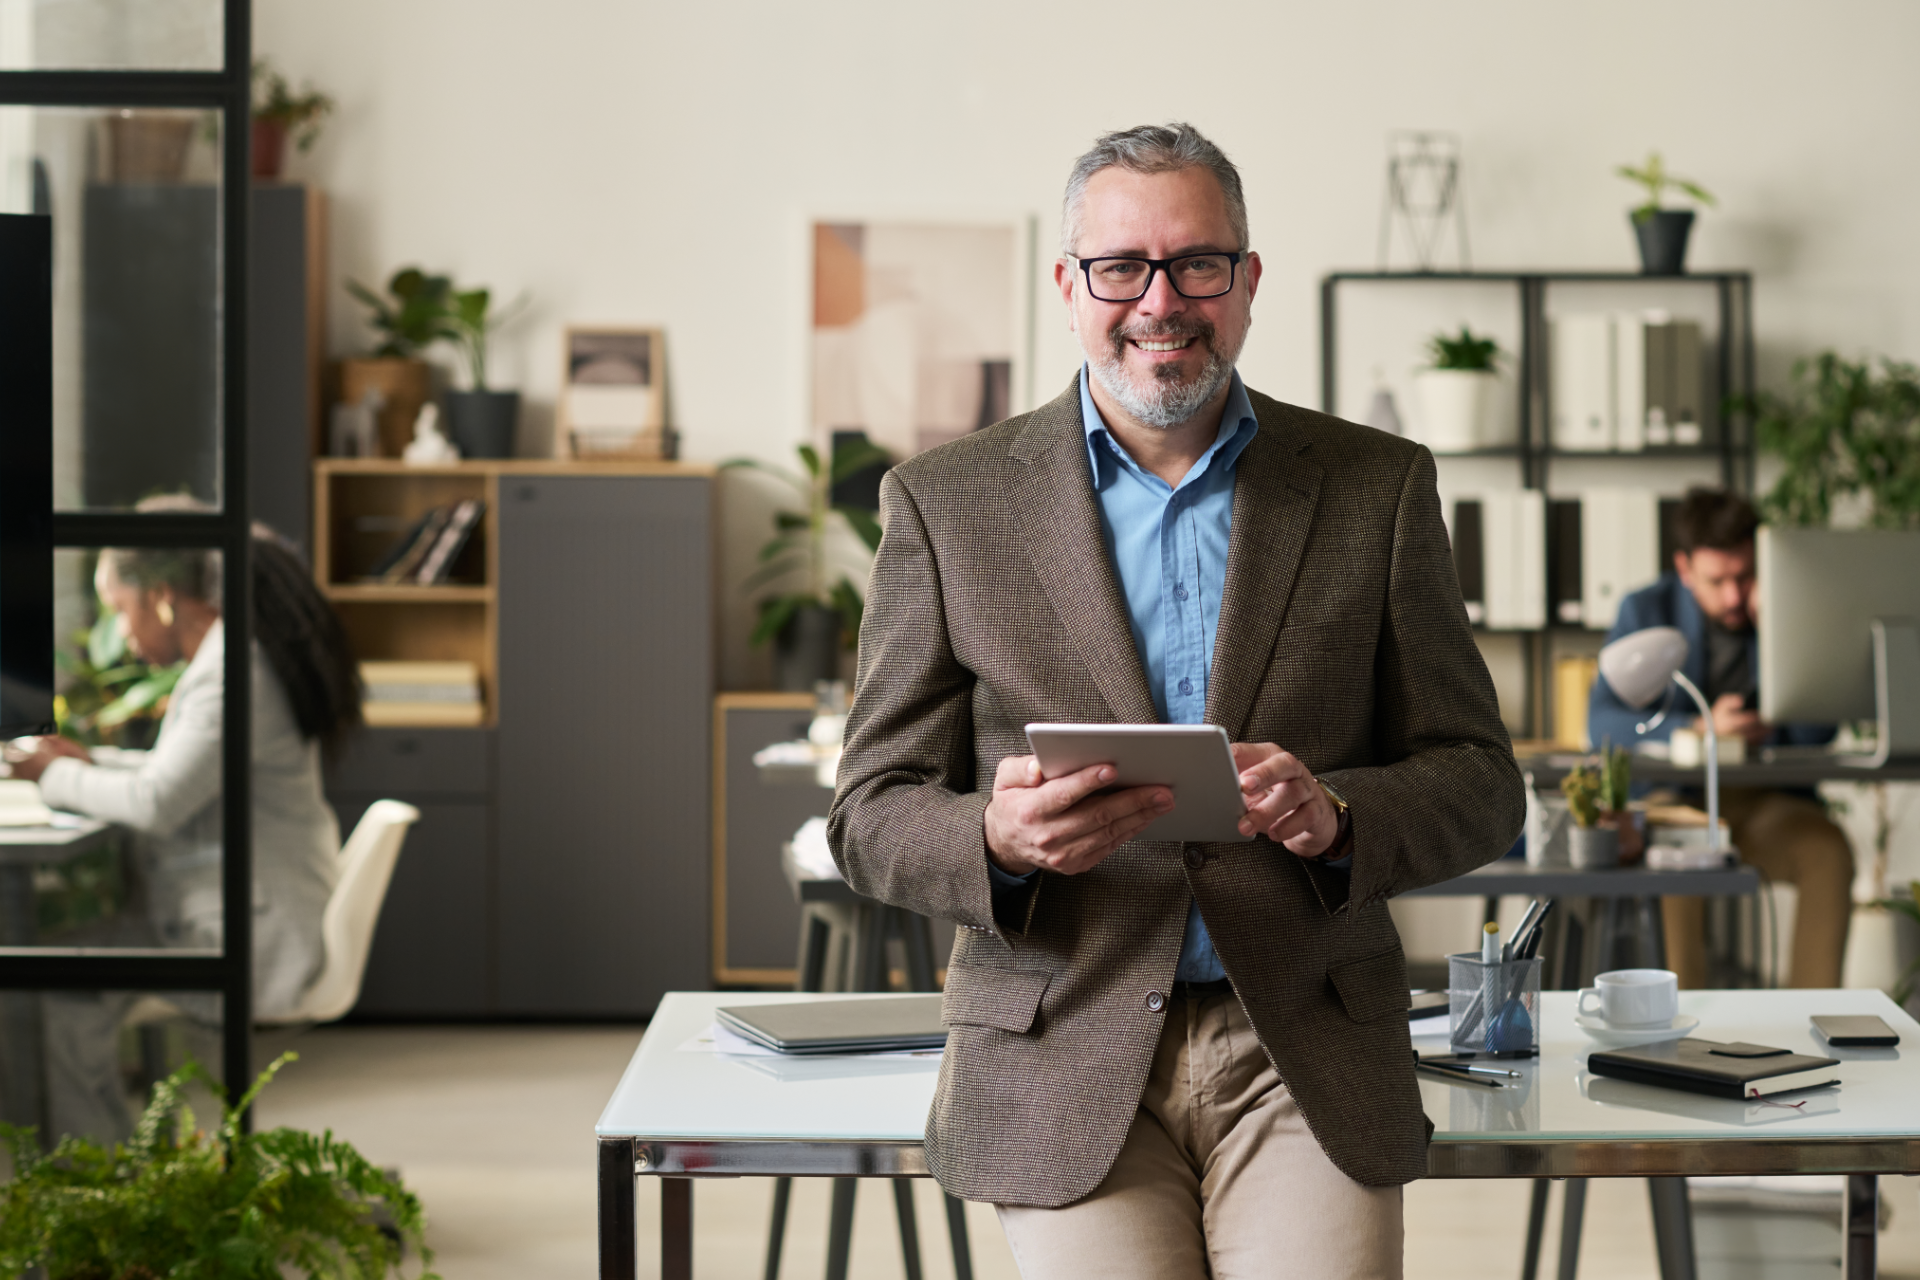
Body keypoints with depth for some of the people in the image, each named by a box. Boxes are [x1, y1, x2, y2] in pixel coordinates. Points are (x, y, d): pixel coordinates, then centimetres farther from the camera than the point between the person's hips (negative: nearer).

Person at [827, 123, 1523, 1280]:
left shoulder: (1378, 487, 7)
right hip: (1064, 1063, 0)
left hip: (1308, 1062, 1)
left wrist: (1336, 818, -15)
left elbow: (1480, 784, 7)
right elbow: (872, 815, 4)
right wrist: (1000, 839, -19)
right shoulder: (949, 502, 5)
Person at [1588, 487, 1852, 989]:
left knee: (1829, 850, -28)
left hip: (1764, 801, 2)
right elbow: (1601, 722, -11)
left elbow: (1816, 735, -6)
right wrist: (1699, 729, -26)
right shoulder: (1646, 612, 1)